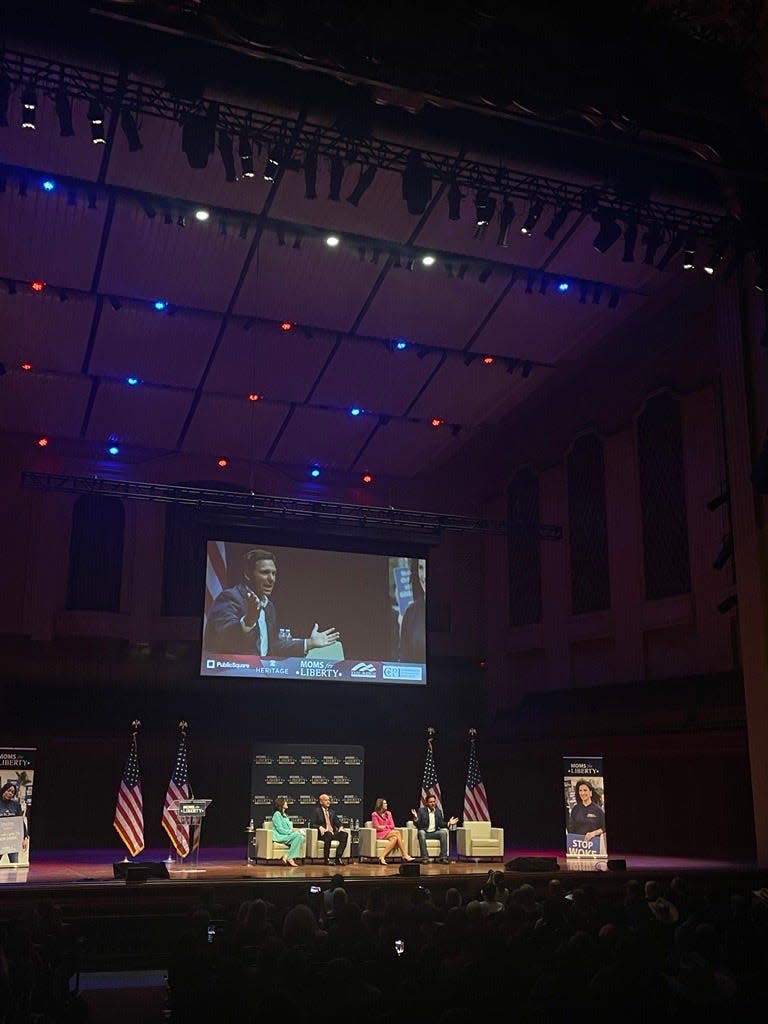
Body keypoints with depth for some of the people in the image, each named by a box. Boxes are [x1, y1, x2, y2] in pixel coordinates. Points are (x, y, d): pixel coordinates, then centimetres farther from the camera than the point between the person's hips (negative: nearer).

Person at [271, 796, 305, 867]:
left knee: (302, 838, -19)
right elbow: (280, 829, -13)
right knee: (297, 835, -29)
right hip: (280, 836, -8)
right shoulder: (277, 814, -4)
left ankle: (286, 856, -23)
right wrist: (291, 831, -16)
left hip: (287, 834, 8)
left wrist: (293, 830, -1)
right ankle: (289, 858, -25)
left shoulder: (285, 815, 24)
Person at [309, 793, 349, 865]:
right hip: (323, 833, -5)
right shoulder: (316, 811, 6)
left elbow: (337, 822, 16)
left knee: (345, 834, -23)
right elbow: (312, 824, -2)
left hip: (332, 833, 5)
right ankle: (326, 859, -31)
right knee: (328, 835, -39)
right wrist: (320, 827, -22)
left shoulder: (332, 812, 23)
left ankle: (338, 858, -24)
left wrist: (340, 827, -7)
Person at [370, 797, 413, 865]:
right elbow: (377, 827, -8)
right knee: (397, 832, -28)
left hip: (389, 833, 5)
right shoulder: (374, 814, -1)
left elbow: (392, 826, 10)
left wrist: (384, 826, -5)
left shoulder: (388, 813, 16)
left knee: (394, 838, -31)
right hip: (380, 834, -5)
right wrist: (387, 826, 0)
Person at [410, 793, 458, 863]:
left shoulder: (438, 811, 8)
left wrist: (448, 823, -8)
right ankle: (425, 858, -34)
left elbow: (441, 824, 9)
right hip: (424, 832, -3)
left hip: (434, 832, 3)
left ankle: (443, 857, -23)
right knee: (421, 832, -36)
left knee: (444, 832, -25)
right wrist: (416, 817, -29)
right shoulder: (421, 810, -3)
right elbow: (417, 824, -8)